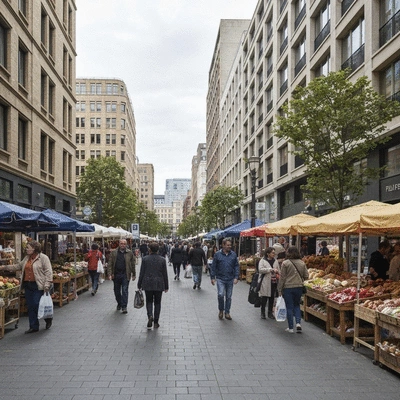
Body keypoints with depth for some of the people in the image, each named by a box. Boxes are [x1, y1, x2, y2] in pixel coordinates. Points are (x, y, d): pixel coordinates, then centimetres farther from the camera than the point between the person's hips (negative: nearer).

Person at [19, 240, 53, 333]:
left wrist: (47, 285, -18)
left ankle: (48, 319, 19)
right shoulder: (27, 258, 13)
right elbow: (19, 266, 28)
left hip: (38, 286, -7)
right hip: (27, 285, 7)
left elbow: (48, 272, -12)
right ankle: (33, 327, 18)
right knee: (30, 307, 8)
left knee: (37, 305, -7)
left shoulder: (43, 257, -9)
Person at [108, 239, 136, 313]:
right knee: (117, 291, 13)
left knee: (125, 291, -6)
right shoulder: (113, 252, 3)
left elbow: (133, 264, 6)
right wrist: (110, 274, -7)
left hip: (125, 275, -2)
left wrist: (133, 274, 5)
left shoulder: (130, 253, 2)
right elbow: (110, 264, 1)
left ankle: (124, 307, -2)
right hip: (116, 275, 2)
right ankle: (119, 304, 32)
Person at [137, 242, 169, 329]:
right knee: (157, 302, 10)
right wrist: (166, 286, 8)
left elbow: (142, 273, -2)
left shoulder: (145, 259, -5)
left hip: (148, 284, 0)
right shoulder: (162, 259, -3)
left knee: (149, 301, 13)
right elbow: (165, 274, 0)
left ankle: (150, 316, -13)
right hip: (159, 284, 0)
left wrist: (139, 285, 7)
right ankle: (156, 322, 12)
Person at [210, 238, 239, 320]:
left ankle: (227, 313, 22)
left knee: (228, 297, 9)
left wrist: (236, 277, -3)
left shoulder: (233, 254, 3)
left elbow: (236, 266, 6)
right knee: (221, 294, -15)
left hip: (230, 279, 3)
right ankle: (221, 310, 9)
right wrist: (212, 277, -1)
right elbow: (213, 266, 1)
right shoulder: (217, 254, -2)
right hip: (220, 279, -2)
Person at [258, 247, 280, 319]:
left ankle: (270, 313, 19)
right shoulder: (262, 261, -2)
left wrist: (278, 275, -1)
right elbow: (260, 269, -15)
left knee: (272, 297, 8)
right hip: (265, 282, -4)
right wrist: (271, 269, -20)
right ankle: (263, 313, 9)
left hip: (274, 282, 5)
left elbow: (278, 270, 19)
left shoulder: (275, 261, 13)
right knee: (264, 297, -2)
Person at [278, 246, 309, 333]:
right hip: (299, 287, 3)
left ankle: (291, 328, 11)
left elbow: (282, 278, -8)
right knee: (297, 305, 19)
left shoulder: (285, 263, -11)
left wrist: (280, 290, -1)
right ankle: (298, 322, 3)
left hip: (288, 287, -3)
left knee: (289, 307, 6)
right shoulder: (302, 263, 0)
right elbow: (306, 276, 4)